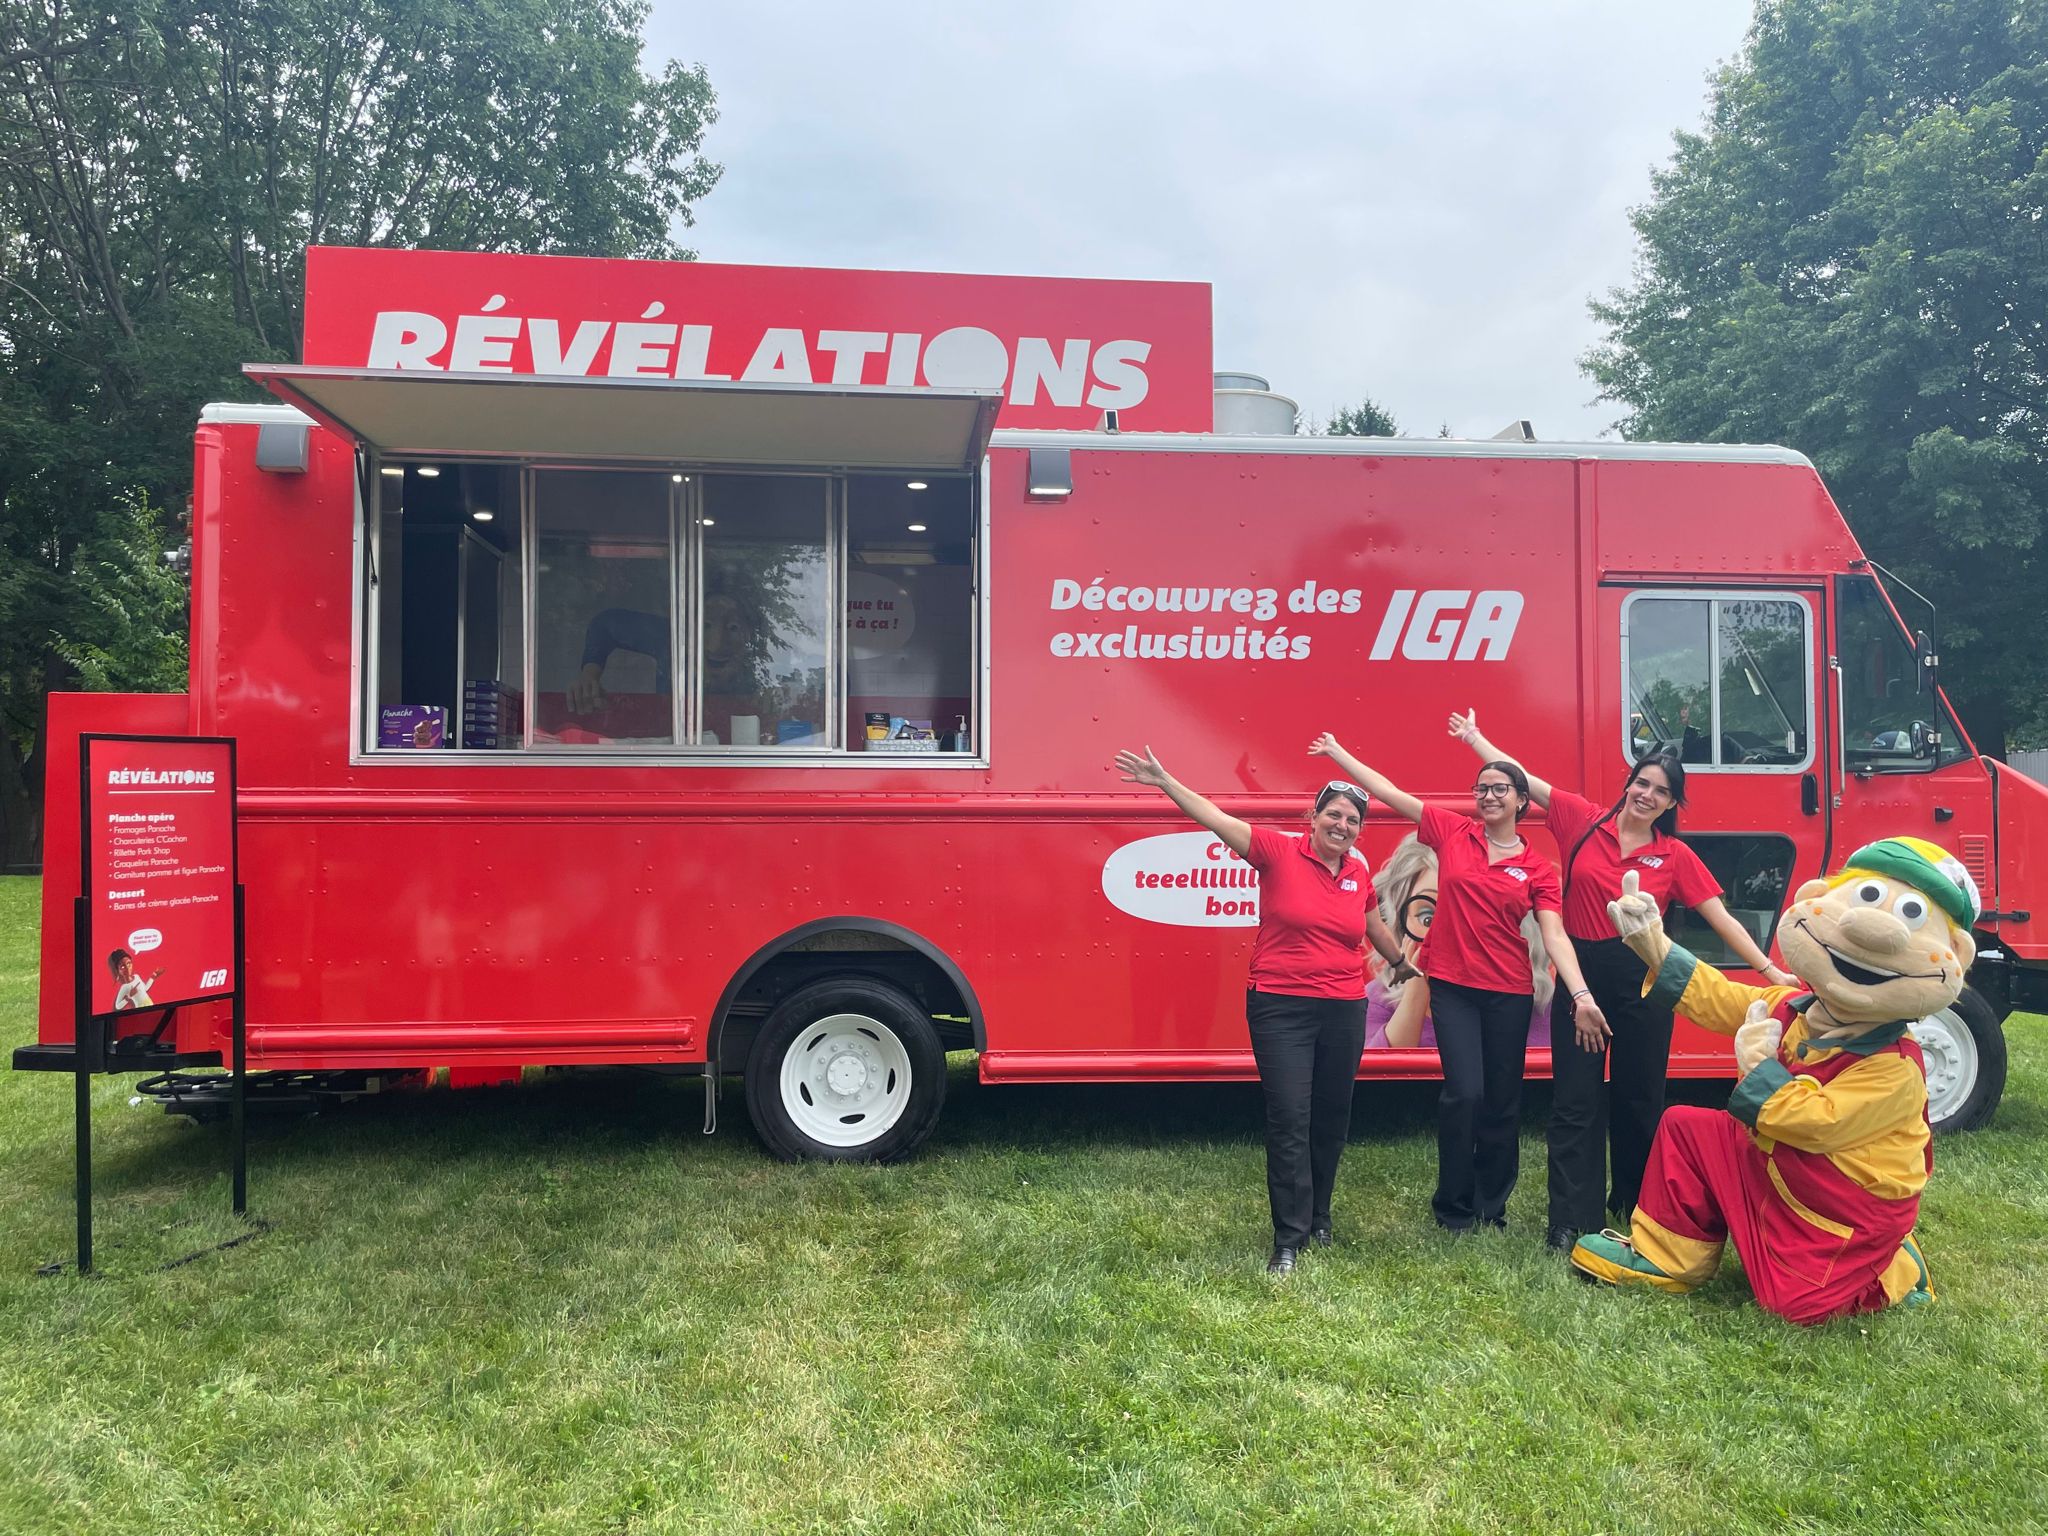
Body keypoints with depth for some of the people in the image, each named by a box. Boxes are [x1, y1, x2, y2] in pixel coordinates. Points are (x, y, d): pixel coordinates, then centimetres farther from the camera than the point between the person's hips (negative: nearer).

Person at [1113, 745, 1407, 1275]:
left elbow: (1374, 928, 26)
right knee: (1289, 1122, -6)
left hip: (1343, 1010, 5)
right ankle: (1289, 1240, 3)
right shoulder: (1279, 852, -7)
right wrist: (1164, 781, -26)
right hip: (1280, 1008, -5)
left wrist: (1403, 965, 42)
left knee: (1331, 1121, 14)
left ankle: (1318, 1219, 33)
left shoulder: (1358, 873, 7)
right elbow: (1218, 820, -17)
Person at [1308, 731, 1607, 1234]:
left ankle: (1491, 1209, 26)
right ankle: (1453, 1207, 9)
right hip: (1453, 986, -1)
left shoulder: (1537, 870, 2)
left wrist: (1581, 994, -20)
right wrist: (1337, 753, 4)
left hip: (1509, 992, 1)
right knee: (1464, 1092, -11)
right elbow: (1390, 792, 3)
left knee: (1502, 1102, 8)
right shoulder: (1453, 833, 2)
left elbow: (1554, 936, -7)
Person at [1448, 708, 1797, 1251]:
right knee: (1576, 1102, 0)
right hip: (1582, 972, 0)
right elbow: (1524, 779, 4)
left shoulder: (1675, 856, 2)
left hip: (1641, 981, 1)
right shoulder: (1584, 821, 1)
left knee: (1639, 1099, 13)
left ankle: (1633, 1202, 32)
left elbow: (1722, 919, 1)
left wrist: (1771, 971, -5)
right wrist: (1474, 736, 6)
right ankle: (1572, 1221, 4)